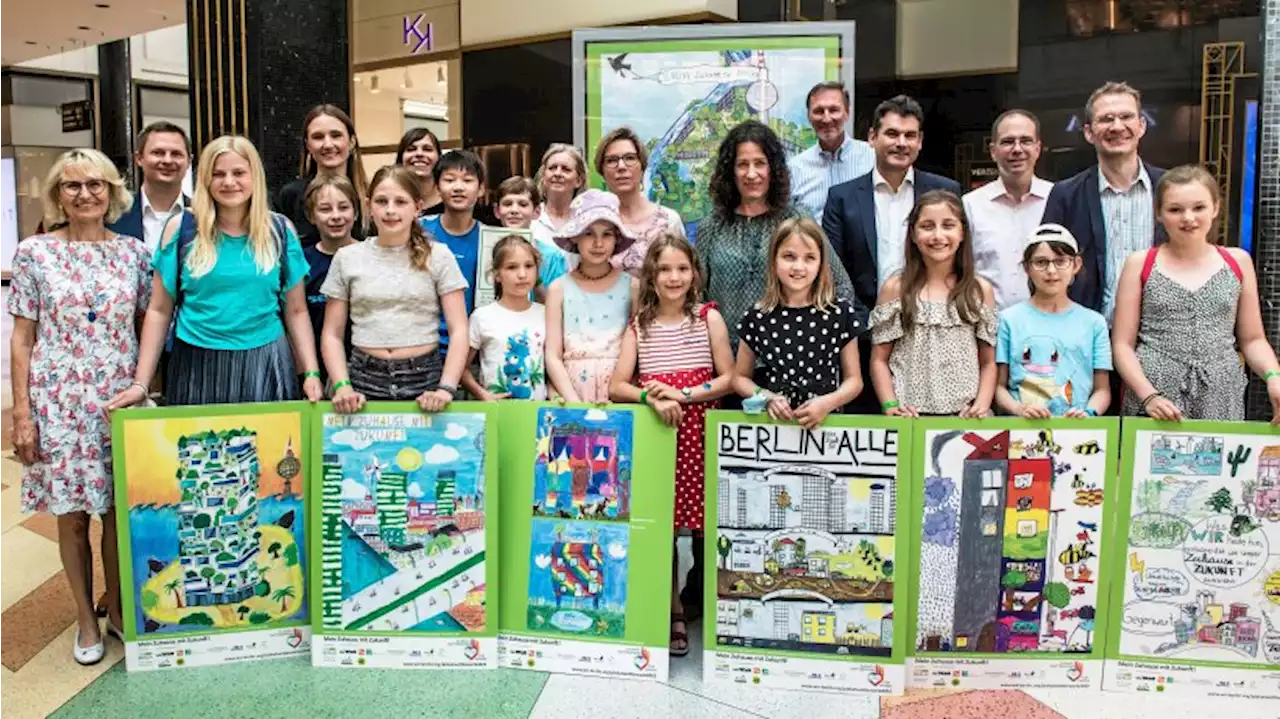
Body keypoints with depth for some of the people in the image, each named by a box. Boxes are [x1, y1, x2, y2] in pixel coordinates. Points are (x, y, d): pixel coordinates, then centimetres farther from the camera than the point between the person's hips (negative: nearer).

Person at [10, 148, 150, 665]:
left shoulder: (134, 252, 3)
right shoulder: (34, 253, -1)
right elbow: (22, 337, 0)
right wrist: (21, 413, -4)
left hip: (121, 400, 1)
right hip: (59, 402, -1)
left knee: (119, 510, 8)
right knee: (72, 516, 8)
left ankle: (116, 608, 28)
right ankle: (86, 619, 24)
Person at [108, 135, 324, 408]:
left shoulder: (280, 230, 3)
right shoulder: (180, 228, 1)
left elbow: (296, 311, 6)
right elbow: (159, 310, 3)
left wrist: (311, 373, -4)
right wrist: (141, 383, -2)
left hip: (264, 365, 0)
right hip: (197, 366, 0)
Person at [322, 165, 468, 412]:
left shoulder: (438, 256, 1)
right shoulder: (347, 258, 5)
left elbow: (459, 331, -2)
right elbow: (332, 335, 7)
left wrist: (446, 388, -14)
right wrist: (342, 386, -8)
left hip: (425, 377, -1)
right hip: (365, 379, 1)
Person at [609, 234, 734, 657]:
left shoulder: (708, 317, 3)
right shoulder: (639, 326, 7)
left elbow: (728, 379, -1)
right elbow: (617, 387, 0)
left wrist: (683, 394, -13)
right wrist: (651, 397, -18)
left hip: (701, 435, -1)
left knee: (702, 521, -1)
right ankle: (672, 613, 16)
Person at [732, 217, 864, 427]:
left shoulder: (840, 313, 2)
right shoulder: (758, 316, 2)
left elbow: (853, 380, 7)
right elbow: (740, 377, 12)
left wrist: (828, 403, -9)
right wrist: (766, 397, -5)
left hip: (824, 421, 0)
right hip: (772, 421, 0)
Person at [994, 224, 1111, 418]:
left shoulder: (1093, 322, 11)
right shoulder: (1010, 319, 7)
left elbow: (1102, 389, 11)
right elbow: (999, 386, 5)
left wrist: (1089, 413, -7)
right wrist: (1019, 409, -12)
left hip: (1076, 426, 2)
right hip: (1023, 426, -2)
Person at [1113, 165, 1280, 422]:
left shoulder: (1238, 261, 7)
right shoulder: (1140, 264, 1)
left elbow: (1252, 339, 12)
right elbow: (1123, 344, 0)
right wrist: (1148, 396, -13)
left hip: (1222, 404, 2)